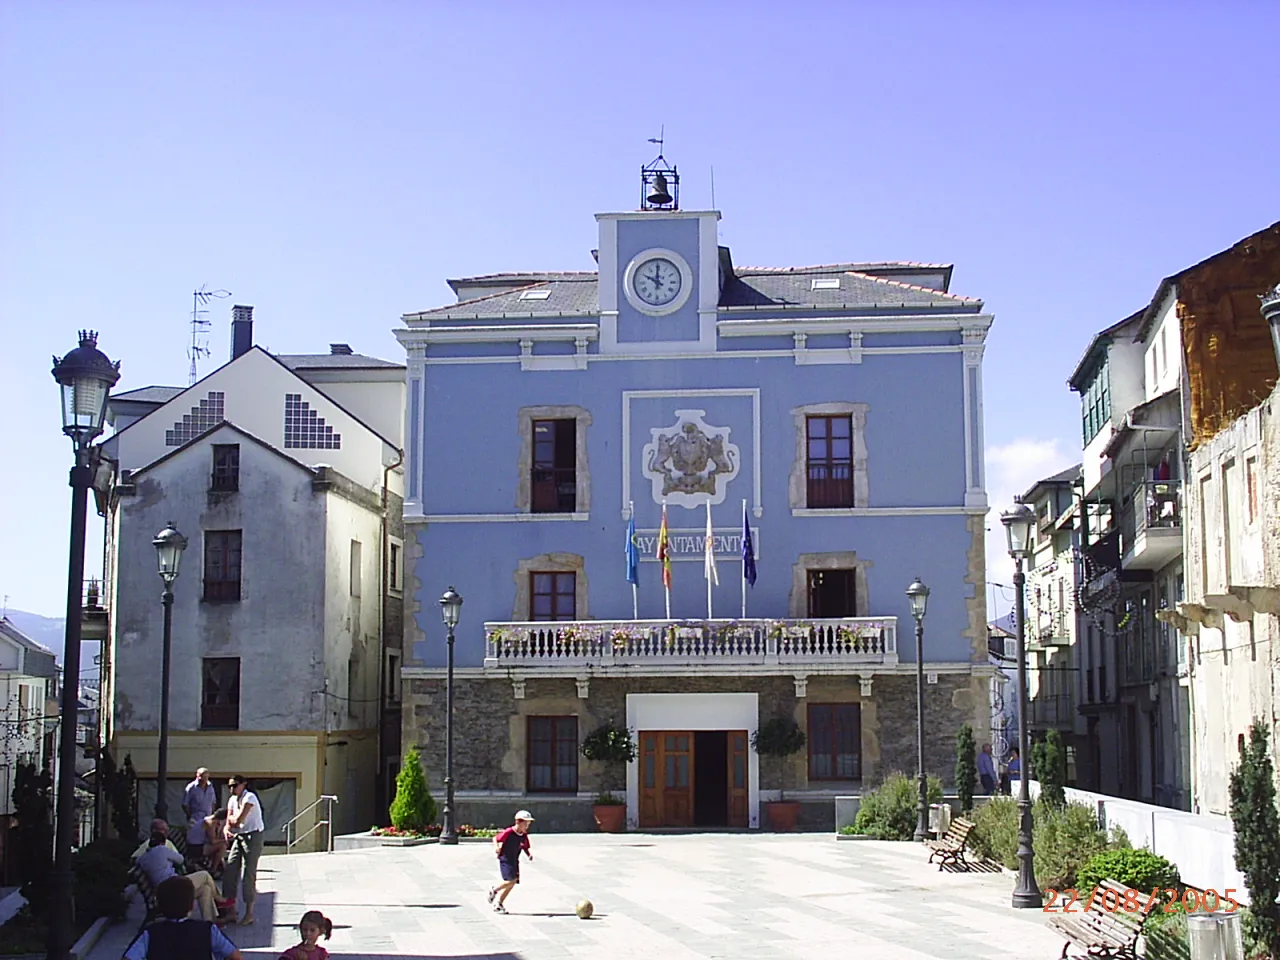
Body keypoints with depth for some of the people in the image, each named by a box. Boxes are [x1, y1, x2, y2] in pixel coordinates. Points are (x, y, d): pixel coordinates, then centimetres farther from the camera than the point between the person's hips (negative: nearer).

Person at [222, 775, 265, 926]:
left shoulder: (249, 797, -15)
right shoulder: (232, 800, 9)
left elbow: (239, 820, -21)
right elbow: (230, 822, 9)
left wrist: (231, 818, 0)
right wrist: (227, 830, -13)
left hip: (253, 836, -8)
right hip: (238, 837, 8)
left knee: (248, 874, -6)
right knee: (229, 872, 6)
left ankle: (249, 913, 2)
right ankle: (231, 910, 15)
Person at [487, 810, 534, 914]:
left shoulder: (524, 836, 0)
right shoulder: (508, 832, -17)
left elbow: (526, 848, 12)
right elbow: (496, 839, -8)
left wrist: (529, 854, -8)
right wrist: (496, 847, -26)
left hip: (514, 861, 7)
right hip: (505, 860, -7)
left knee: (512, 883, 5)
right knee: (511, 881, -20)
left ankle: (498, 905, 19)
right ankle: (494, 890, 8)